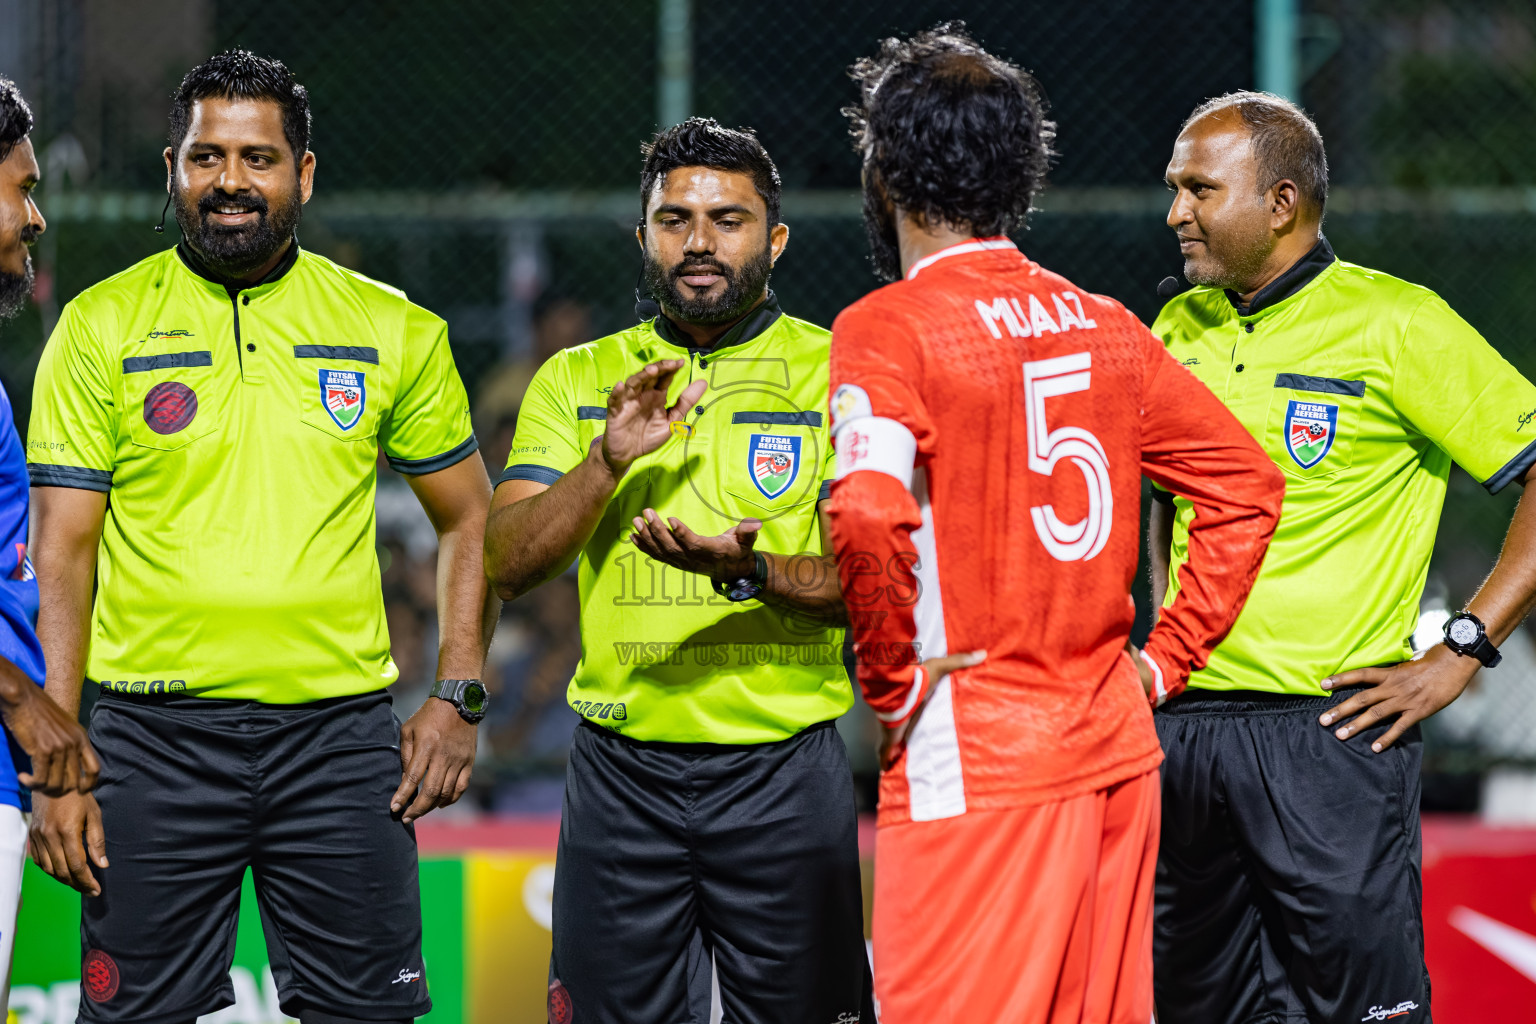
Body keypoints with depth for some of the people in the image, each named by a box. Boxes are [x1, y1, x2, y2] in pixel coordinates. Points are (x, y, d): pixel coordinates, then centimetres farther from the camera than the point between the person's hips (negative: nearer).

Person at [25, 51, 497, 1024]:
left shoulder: (395, 330, 7)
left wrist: (459, 696, 3)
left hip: (340, 734, 1)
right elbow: (60, 554, 0)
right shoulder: (102, 328, 2)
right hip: (157, 734, -1)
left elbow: (470, 519, 16)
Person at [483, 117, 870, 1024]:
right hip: (621, 770, 2)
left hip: (782, 771, -2)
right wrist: (607, 461, -16)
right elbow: (508, 565, 0)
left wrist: (749, 573, -26)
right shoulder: (577, 380, 10)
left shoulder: (836, 375, 2)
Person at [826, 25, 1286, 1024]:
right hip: (1116, 749, 6)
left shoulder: (888, 329, -10)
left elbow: (867, 516, -25)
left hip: (971, 759, -6)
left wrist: (892, 680, -12)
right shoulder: (1108, 327, 10)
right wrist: (1166, 657, 16)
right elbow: (1249, 483, 16)